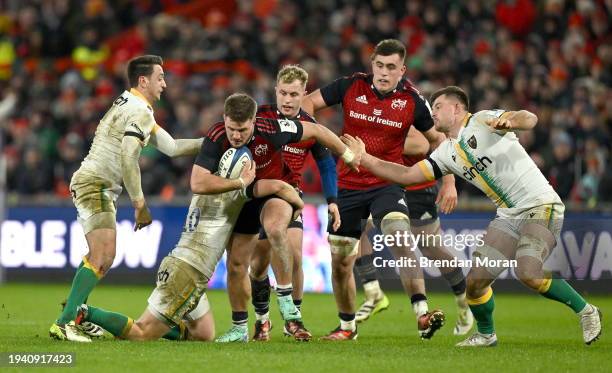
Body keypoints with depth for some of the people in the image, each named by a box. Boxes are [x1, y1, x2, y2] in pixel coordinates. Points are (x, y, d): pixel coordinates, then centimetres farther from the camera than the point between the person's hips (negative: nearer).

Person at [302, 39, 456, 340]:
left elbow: (437, 137, 7)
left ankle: (422, 315, -35)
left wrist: (449, 181, 1)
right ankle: (347, 325, 32)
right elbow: (309, 103, 2)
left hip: (387, 184, -2)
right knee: (340, 262, 9)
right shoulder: (351, 86, -7)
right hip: (347, 186, 2)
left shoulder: (411, 100, -6)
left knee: (401, 240, -29)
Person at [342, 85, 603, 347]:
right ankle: (485, 334, 23)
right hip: (508, 216, 7)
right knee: (476, 279, -1)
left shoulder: (483, 121, -8)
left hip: (540, 207, -7)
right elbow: (407, 175, 16)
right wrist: (364, 157, 12)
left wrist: (508, 121, -46)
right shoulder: (446, 153, 14)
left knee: (528, 274, -26)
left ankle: (585, 311, -6)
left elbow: (529, 119, -23)